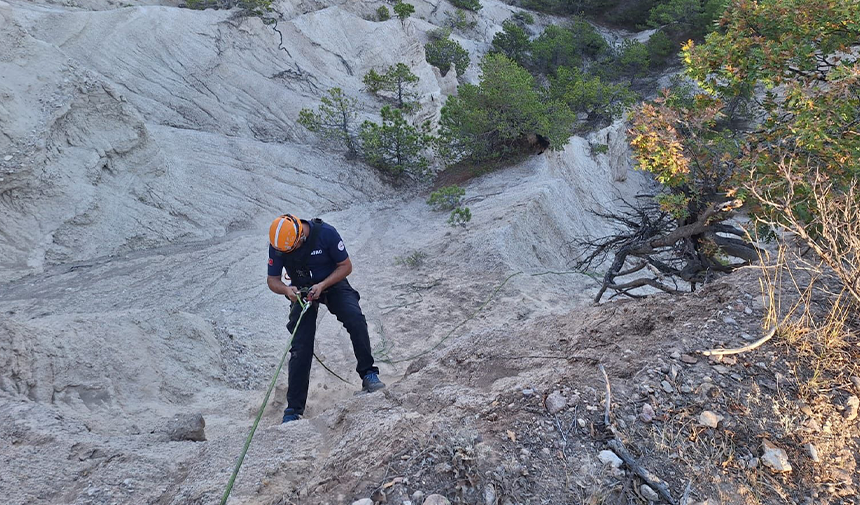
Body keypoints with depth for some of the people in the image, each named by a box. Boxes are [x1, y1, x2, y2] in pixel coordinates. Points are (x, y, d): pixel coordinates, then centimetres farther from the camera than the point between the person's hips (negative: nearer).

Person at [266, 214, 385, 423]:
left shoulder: (326, 233, -26)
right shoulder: (277, 243, -17)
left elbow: (346, 266, -16)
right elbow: (272, 280, -7)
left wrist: (322, 285, -29)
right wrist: (287, 290, -29)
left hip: (333, 283, -1)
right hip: (302, 291, 2)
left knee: (355, 319, -30)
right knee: (300, 349, -5)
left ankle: (368, 374, -16)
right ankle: (293, 410, 5)